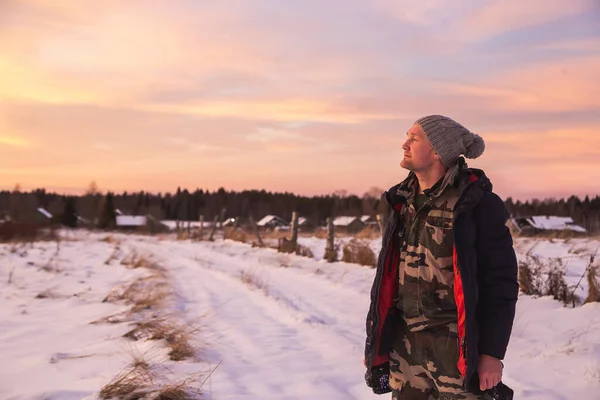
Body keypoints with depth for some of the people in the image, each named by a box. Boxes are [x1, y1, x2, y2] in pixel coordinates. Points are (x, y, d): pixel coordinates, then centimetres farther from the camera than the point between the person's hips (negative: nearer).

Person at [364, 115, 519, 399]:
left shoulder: (477, 204, -11)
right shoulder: (403, 201, 7)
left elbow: (501, 283, -10)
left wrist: (492, 353, -12)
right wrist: (375, 340, 14)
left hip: (457, 347, -5)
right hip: (404, 345, 6)